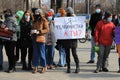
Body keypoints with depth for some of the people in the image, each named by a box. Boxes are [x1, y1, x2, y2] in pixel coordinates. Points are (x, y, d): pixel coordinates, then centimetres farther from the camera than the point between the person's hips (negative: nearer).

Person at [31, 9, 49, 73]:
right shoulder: (35, 21, 16)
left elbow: (47, 29, -9)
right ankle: (36, 67, 12)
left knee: (41, 53, -2)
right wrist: (32, 31, 6)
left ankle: (43, 67, 9)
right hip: (34, 38, 6)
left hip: (41, 39, -6)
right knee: (35, 53, 6)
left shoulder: (44, 20, -3)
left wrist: (40, 31, -19)